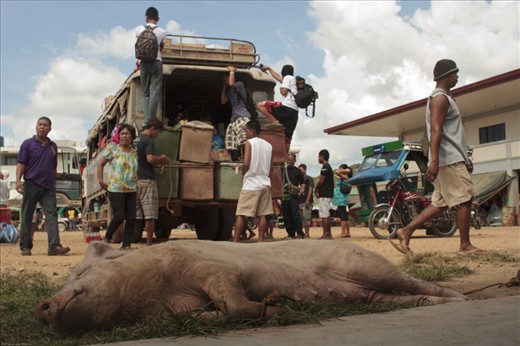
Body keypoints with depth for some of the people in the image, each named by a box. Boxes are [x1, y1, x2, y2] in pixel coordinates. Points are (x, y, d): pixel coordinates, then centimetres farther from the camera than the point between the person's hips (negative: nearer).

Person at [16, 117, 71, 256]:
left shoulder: (53, 146, 14)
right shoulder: (27, 144, 2)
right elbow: (21, 163, -4)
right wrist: (18, 180, -17)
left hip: (48, 187, 3)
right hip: (31, 185, -3)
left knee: (52, 214, -8)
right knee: (27, 216, 4)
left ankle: (54, 246, -15)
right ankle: (25, 246, 12)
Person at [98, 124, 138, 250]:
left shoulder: (134, 152, 11)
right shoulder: (113, 149, 0)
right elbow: (100, 164, 5)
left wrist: (136, 182, 11)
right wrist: (101, 181, -2)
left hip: (131, 190, 5)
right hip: (116, 190, -4)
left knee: (131, 218, -1)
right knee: (119, 217, -10)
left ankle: (126, 244, 7)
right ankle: (106, 239, 14)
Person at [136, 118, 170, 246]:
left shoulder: (138, 140, 17)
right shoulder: (148, 140, -9)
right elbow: (150, 159, -23)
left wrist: (159, 162, 19)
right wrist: (162, 159, -5)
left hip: (135, 181, 8)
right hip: (147, 180, -8)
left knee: (135, 216, 8)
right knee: (150, 216, -4)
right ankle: (149, 244, -3)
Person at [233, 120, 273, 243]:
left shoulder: (249, 143, -4)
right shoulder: (268, 145, 13)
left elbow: (246, 164, -13)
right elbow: (270, 167, 14)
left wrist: (243, 172, 5)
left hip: (251, 183, -6)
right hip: (265, 183, 6)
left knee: (240, 214, -3)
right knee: (262, 214, 4)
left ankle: (235, 241, -6)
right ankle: (260, 241, 1)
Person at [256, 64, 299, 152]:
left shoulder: (288, 77, 5)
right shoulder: (293, 79, 32)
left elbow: (284, 92, -7)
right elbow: (277, 77, 44)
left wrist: (281, 89, 15)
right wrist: (269, 68, 53)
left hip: (287, 107, -9)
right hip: (294, 111, 9)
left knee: (260, 105, -8)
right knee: (287, 137, 7)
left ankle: (276, 122, -17)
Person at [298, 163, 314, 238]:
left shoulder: (309, 178, 0)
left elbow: (311, 189, -9)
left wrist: (308, 200, -18)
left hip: (307, 201, -7)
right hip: (300, 201, 7)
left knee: (306, 217, -12)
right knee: (302, 218, 6)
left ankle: (307, 233, -12)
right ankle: (306, 233, 10)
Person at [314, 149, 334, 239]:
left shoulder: (325, 167, -13)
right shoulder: (329, 167, 19)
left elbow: (321, 181, -18)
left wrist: (316, 190, -3)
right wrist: (318, 190, 7)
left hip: (324, 194, -10)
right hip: (328, 194, 10)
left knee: (324, 215, -10)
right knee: (327, 215, 12)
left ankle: (325, 234, -12)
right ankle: (329, 234, 14)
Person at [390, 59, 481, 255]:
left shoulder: (443, 97, 23)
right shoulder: (440, 98, -9)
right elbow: (435, 130, -21)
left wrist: (465, 160, 27)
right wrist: (434, 160, -29)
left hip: (453, 159, 10)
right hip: (449, 159, -10)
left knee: (441, 203, 7)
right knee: (464, 199, -6)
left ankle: (406, 232, 4)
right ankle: (465, 246, 0)